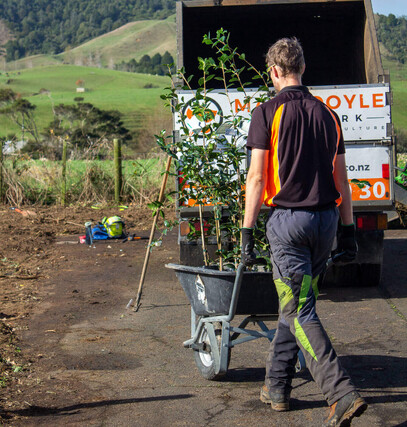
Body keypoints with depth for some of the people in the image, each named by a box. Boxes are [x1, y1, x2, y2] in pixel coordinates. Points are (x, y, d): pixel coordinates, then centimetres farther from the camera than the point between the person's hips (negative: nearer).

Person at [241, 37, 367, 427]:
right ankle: (276, 387, 27)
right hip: (326, 218, 6)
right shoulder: (327, 114, 9)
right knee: (294, 303, 18)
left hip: (288, 219, -6)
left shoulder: (268, 113, -7)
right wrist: (347, 230, 16)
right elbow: (341, 179, 10)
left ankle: (342, 394, -14)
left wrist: (246, 232, -6)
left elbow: (256, 178, -11)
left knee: (299, 311, -3)